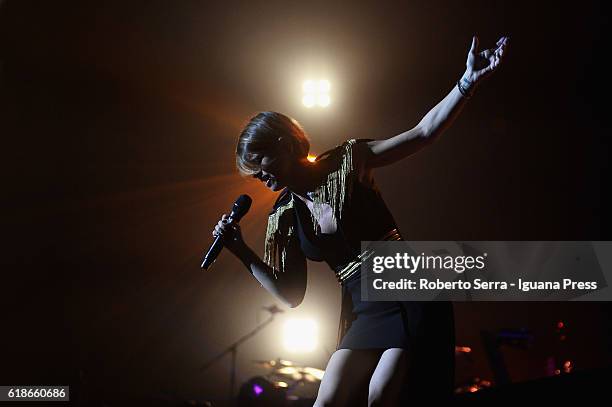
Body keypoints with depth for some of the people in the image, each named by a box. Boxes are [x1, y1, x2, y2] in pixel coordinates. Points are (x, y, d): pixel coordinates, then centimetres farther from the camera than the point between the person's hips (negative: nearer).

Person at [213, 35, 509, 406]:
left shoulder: (346, 162, -3)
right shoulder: (284, 217, 10)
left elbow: (424, 133, -7)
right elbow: (292, 295, 12)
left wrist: (468, 81, -18)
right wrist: (243, 252, 4)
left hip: (413, 295, -5)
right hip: (366, 315, 5)